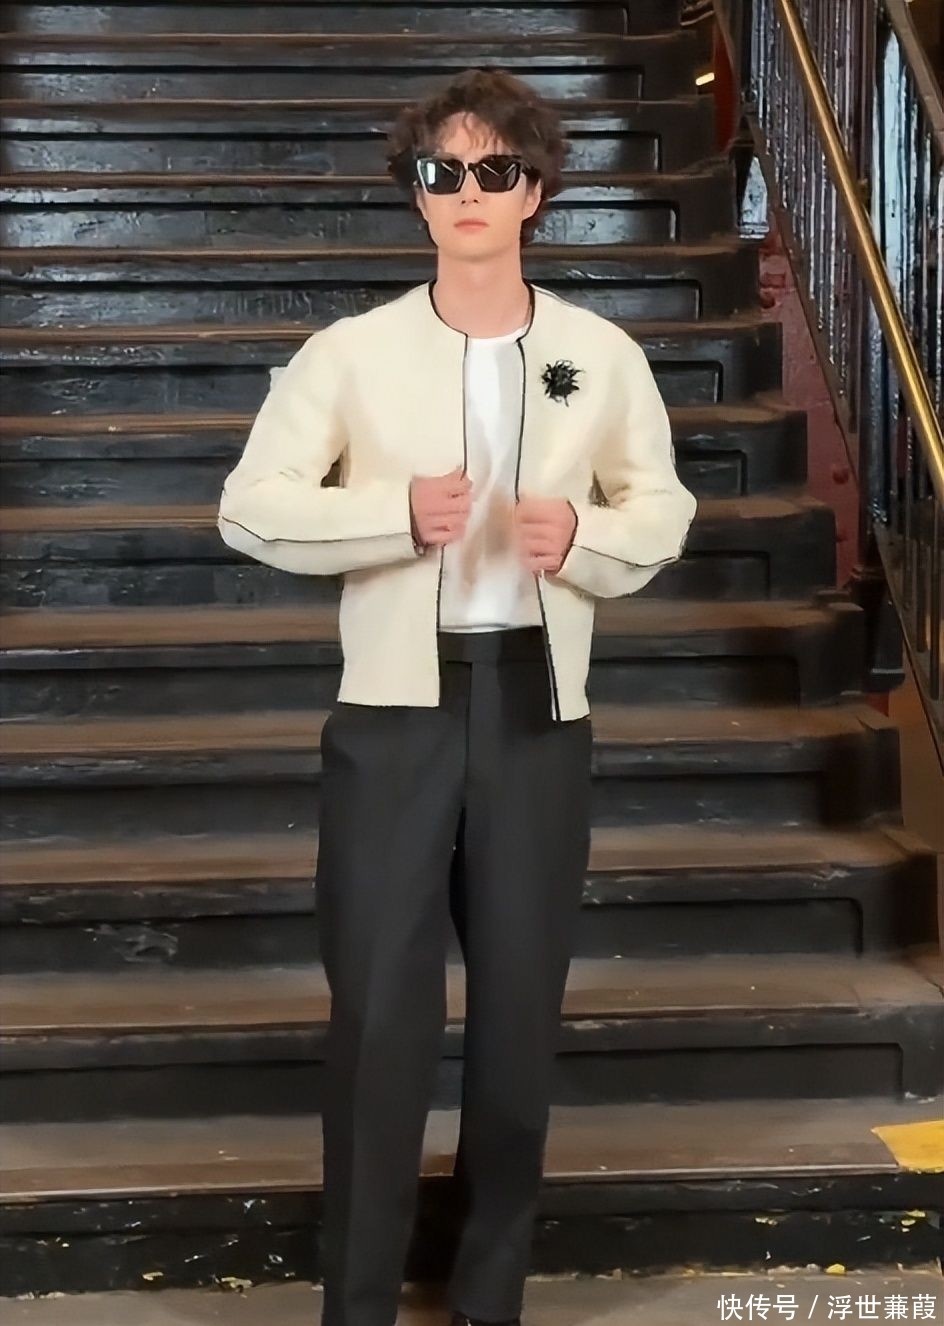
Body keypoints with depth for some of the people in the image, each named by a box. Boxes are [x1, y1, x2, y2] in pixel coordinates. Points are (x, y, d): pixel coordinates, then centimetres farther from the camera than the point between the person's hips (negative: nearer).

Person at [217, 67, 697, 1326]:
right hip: (395, 707, -2)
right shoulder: (351, 351, -1)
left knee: (521, 1007, 10)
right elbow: (249, 505, -3)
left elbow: (664, 508, 11)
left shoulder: (604, 356, 4)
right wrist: (395, 513, -18)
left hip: (538, 708, 2)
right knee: (379, 1009, 0)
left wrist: (587, 536, -11)